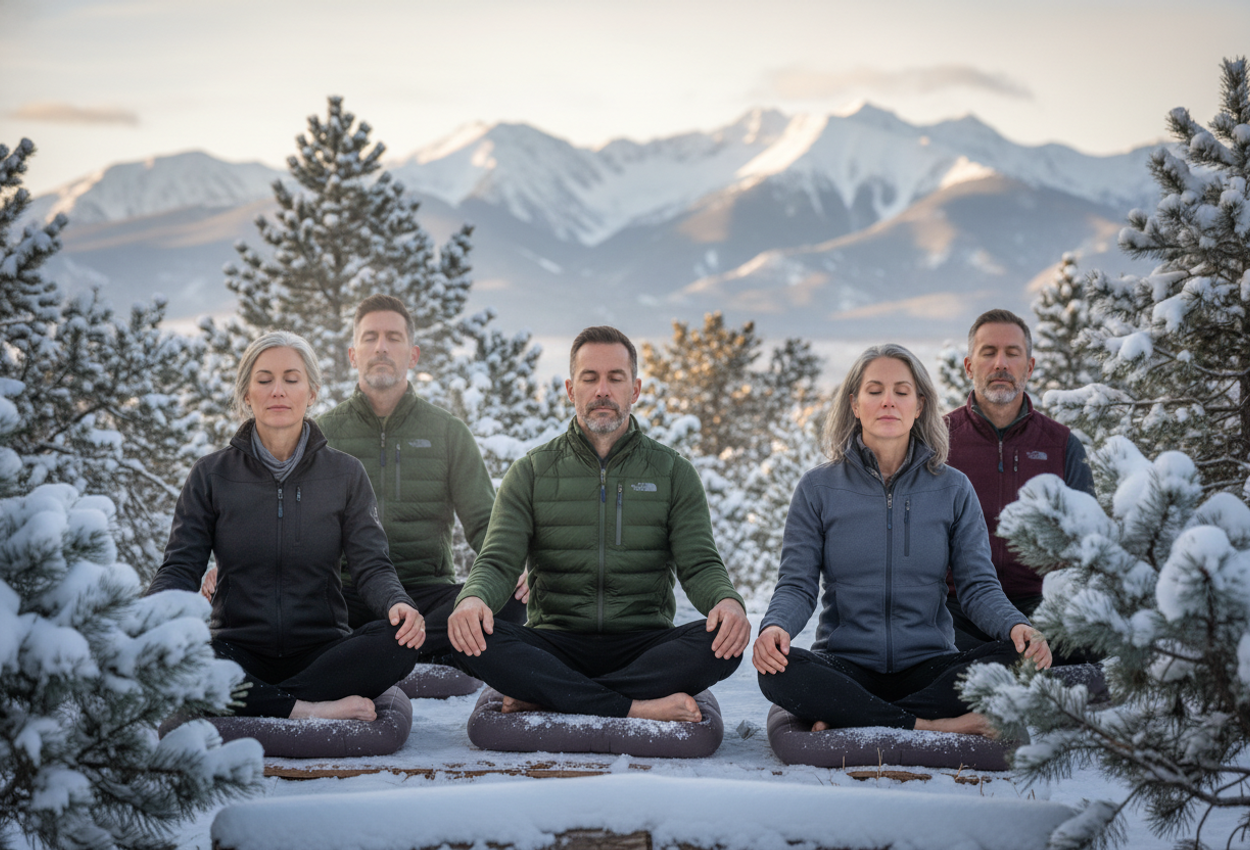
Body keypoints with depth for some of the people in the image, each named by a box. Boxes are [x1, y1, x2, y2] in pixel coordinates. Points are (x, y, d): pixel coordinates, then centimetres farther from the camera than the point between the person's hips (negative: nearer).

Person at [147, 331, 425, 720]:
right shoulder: (211, 475, 6)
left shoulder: (346, 475, 8)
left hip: (320, 652, 1)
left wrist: (397, 603, -23)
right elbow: (181, 567, 2)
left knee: (399, 640, -30)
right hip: (239, 651, -1)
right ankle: (310, 711, -30)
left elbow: (371, 565, 1)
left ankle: (255, 705, -29)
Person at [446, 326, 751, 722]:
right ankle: (641, 709, -35)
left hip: (643, 645, 1)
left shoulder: (673, 473, 10)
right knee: (475, 641, -30)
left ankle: (544, 695, -30)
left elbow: (699, 565, 2)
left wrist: (727, 600, -24)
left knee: (724, 642, -31)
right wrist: (473, 598, -26)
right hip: (556, 642, 0)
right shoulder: (531, 473, 10)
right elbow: (498, 560, 0)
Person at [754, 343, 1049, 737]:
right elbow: (797, 585, 2)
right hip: (845, 668, -1)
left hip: (927, 667, 1)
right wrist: (775, 626, -22)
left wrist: (1015, 625, -19)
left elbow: (978, 585, 3)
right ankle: (937, 727, -28)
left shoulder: (953, 490, 8)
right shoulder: (818, 488, 6)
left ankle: (847, 722, -26)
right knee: (778, 671, -33)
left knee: (1018, 659, -29)